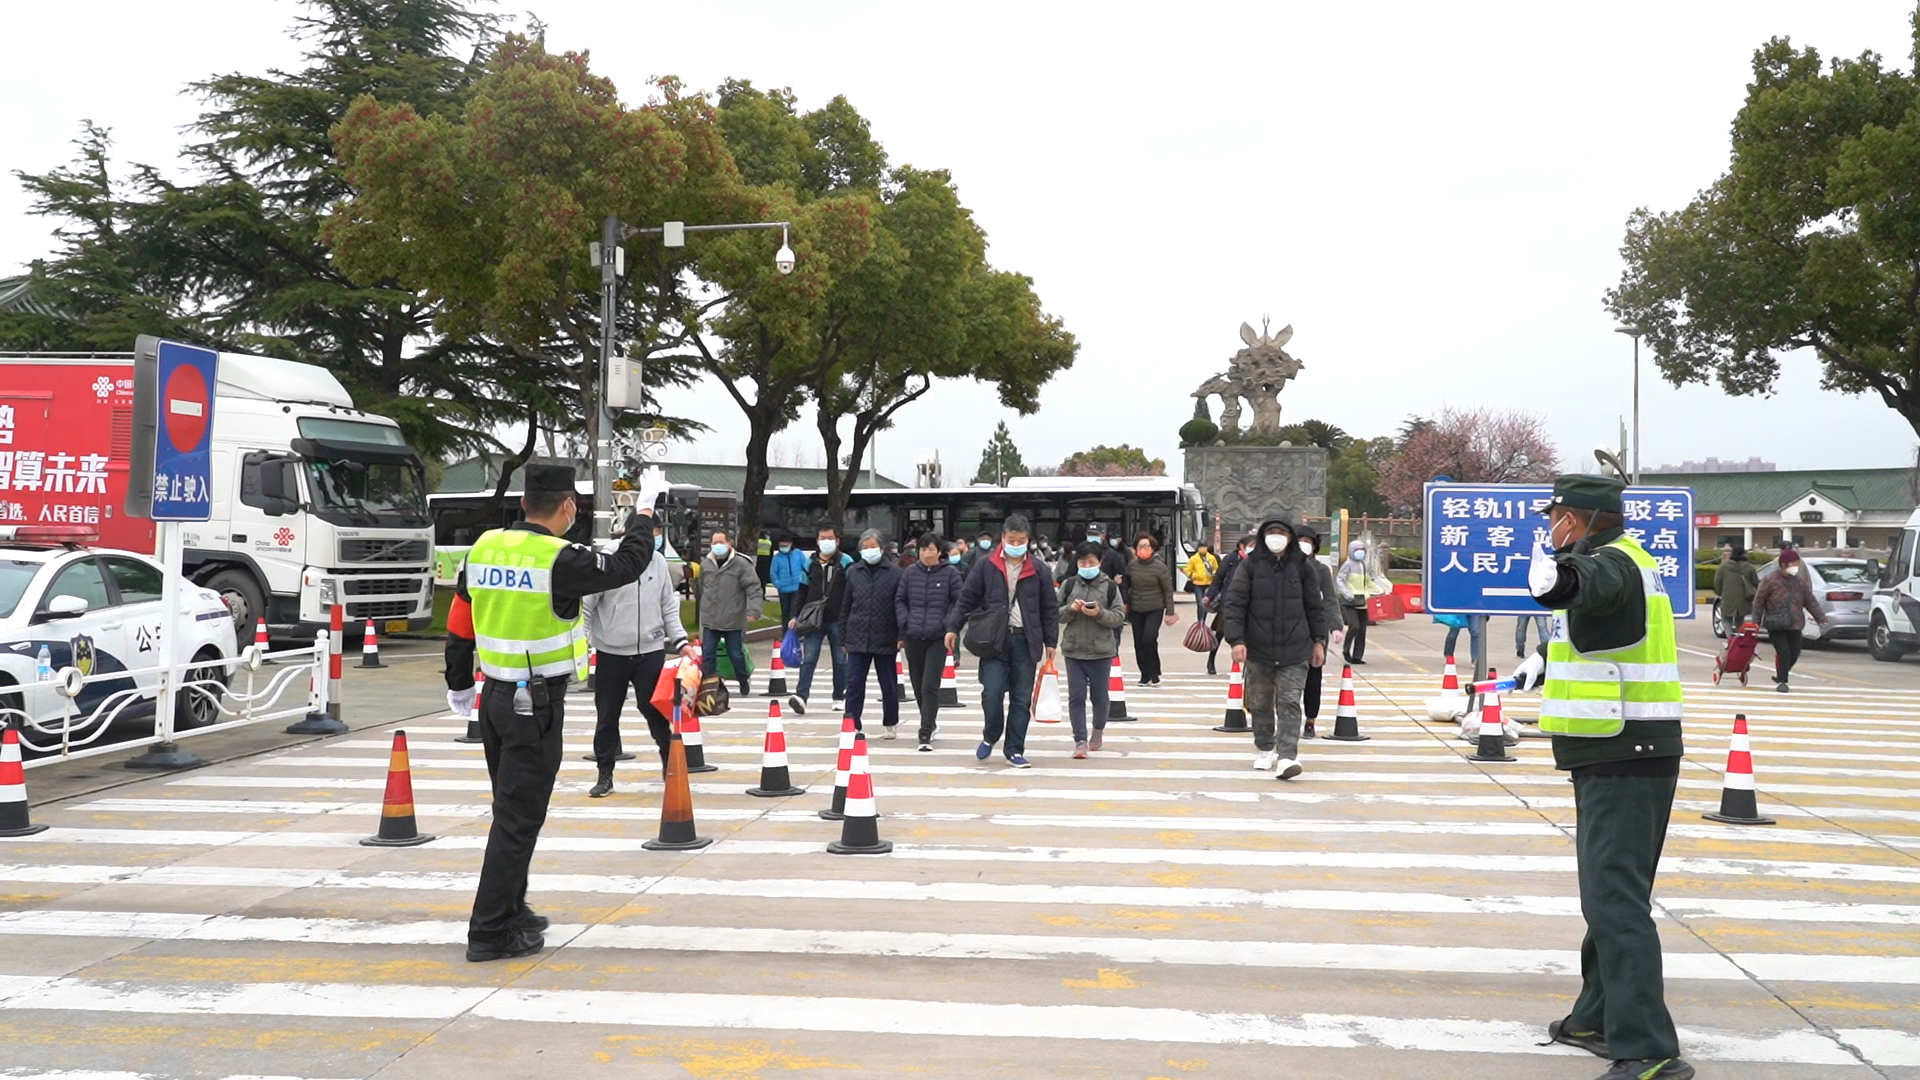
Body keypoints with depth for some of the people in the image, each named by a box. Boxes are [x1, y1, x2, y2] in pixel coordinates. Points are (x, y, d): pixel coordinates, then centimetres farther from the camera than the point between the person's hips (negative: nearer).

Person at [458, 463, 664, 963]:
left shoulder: (485, 546, 4)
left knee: (512, 809, 20)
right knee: (518, 818, -1)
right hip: (536, 704, -8)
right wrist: (646, 506, 7)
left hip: (496, 695, 8)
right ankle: (491, 933, 3)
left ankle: (510, 910, 32)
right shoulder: (560, 558, -17)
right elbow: (629, 563, -8)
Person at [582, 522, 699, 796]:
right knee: (607, 717, 9)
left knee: (656, 713, 3)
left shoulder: (658, 561, 2)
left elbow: (668, 607, 9)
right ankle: (605, 776, 23)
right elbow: (586, 606, -4)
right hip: (611, 653, -1)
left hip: (651, 651, 1)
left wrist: (681, 642, 2)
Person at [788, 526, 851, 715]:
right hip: (813, 619, 2)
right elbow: (803, 591, 14)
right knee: (808, 659, -7)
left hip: (838, 620, -2)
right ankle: (802, 696, -14)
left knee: (840, 660, 9)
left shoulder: (846, 562, -2)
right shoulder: (810, 563, 8)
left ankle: (839, 696, 19)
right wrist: (796, 616, 10)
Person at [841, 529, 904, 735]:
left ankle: (890, 724, 27)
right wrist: (843, 638, 8)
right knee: (854, 684, -3)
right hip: (858, 639, 2)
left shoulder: (894, 573, -3)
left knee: (889, 685, 11)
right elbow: (845, 607, 10)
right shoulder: (853, 572, 5)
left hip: (885, 640, -2)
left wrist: (902, 636, -8)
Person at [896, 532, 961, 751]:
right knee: (918, 686, 14)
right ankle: (930, 723, 34)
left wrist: (948, 624, -10)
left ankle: (925, 735, -10)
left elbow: (959, 601, -1)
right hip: (913, 637, 4)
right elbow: (899, 600, 12)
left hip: (938, 638, -4)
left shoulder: (950, 572, -3)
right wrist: (904, 621, -2)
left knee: (930, 686, -11)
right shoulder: (909, 572, 5)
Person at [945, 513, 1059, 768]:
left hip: (1025, 641, 2)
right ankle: (990, 737, 18)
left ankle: (1015, 749, 15)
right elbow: (967, 599, 4)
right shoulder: (986, 566, 1)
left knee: (1021, 698, 5)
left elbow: (1049, 610, 9)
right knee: (992, 692, -9)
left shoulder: (1038, 572, 4)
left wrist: (1050, 641, 7)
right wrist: (953, 627, -2)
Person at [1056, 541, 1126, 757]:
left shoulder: (1110, 586, -2)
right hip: (1073, 649, 1)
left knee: (1099, 696, 12)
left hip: (1101, 651, -1)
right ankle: (1080, 739, 3)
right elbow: (1056, 614, 5)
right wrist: (1070, 609, -15)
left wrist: (1099, 614, -20)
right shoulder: (1068, 585, 2)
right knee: (1076, 697, -1)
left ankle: (1098, 730, 36)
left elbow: (1120, 616, -4)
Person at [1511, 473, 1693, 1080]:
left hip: (1622, 761, -11)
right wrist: (1546, 663, 53)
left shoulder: (1613, 561, -15)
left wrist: (1560, 575, -64)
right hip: (1628, 756, 11)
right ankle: (1598, 1019, 32)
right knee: (1607, 890, 19)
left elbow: (1594, 583, -43)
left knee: (1615, 899, -14)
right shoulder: (1622, 559, 18)